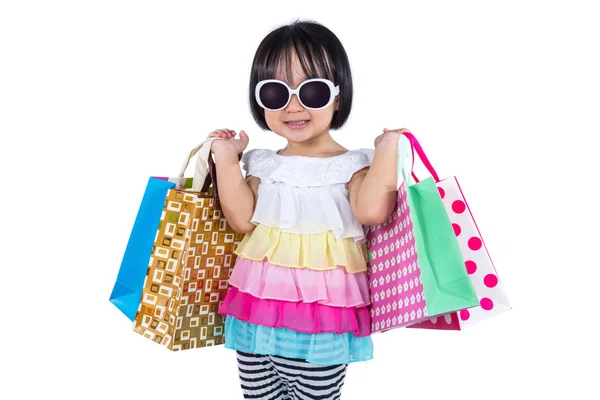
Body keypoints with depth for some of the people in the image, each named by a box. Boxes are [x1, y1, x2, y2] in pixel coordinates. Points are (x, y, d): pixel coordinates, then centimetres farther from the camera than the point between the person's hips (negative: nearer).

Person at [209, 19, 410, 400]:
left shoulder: (352, 164, -5)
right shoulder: (264, 164, 6)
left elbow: (371, 211, -22)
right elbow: (243, 219, -3)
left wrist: (387, 149, -16)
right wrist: (227, 159, -3)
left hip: (322, 320, -4)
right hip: (257, 311, 4)